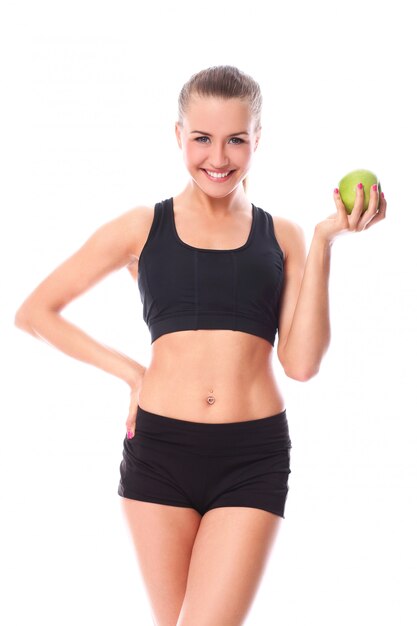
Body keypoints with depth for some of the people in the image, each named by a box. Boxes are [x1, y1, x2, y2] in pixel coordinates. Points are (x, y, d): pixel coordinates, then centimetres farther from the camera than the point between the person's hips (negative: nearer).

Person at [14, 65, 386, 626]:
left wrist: (324, 242, -6)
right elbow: (34, 312, 9)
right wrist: (128, 370, 2)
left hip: (253, 458, 0)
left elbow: (301, 362, -4)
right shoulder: (141, 229, 5)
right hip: (159, 450, 1)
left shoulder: (282, 238, 7)